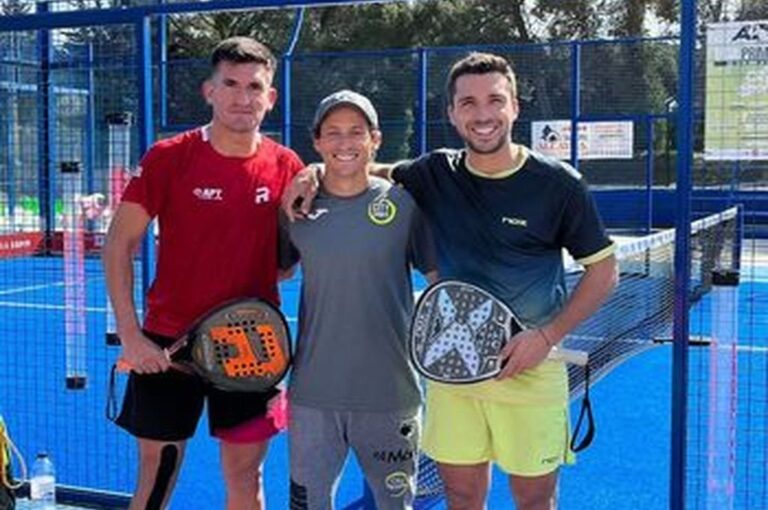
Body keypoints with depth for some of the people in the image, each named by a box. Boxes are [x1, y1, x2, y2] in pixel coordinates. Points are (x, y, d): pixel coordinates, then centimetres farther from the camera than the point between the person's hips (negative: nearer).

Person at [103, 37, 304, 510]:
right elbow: (119, 245, -4)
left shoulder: (286, 167, 0)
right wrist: (130, 335, -11)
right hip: (167, 342, -2)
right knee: (158, 465, 8)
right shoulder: (169, 157, -7)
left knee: (245, 470, 11)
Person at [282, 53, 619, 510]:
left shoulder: (559, 184, -8)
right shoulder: (435, 175, 1)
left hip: (529, 366, -2)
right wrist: (317, 172, -6)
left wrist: (546, 336, -13)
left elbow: (603, 271, -2)